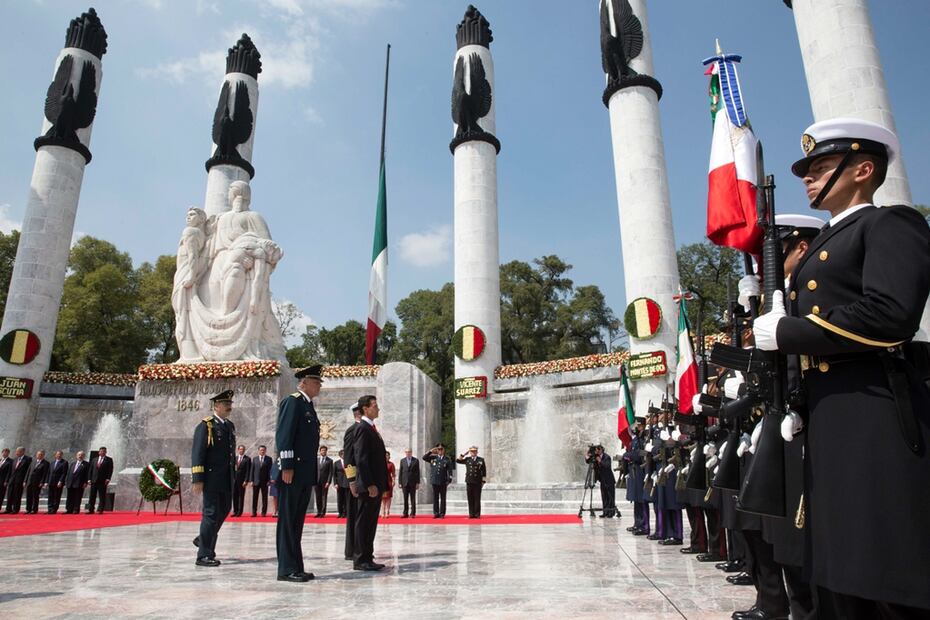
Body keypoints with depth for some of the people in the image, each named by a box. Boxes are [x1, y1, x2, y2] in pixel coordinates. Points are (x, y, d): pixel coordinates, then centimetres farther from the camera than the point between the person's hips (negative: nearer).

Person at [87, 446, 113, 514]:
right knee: (92, 496, 5)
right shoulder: (94, 459, 16)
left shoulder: (109, 460, 4)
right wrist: (90, 479, 5)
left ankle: (100, 510, 1)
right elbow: (91, 470, 14)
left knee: (102, 496, -2)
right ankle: (90, 509, 11)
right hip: (94, 480, 4)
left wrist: (108, 479, -13)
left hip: (103, 481, -4)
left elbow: (110, 470, -3)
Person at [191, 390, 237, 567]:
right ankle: (204, 555, 7)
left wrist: (233, 475, 15)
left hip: (227, 479, 8)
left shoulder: (230, 425, 15)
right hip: (211, 477, -7)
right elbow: (197, 453, -12)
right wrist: (197, 479, -17)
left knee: (224, 510, 15)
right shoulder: (206, 425, -7)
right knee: (211, 513, -3)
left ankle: (203, 540, 38)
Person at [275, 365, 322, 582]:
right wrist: (286, 466, -21)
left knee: (297, 522, 12)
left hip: (305, 473, 9)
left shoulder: (308, 406, 19)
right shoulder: (293, 402, -8)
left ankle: (296, 568, 19)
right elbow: (283, 435, -16)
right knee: (287, 521, -2)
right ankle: (287, 569, 3)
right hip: (292, 473, -9)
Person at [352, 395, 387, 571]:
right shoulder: (363, 428, -11)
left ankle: (367, 558, 18)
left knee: (371, 522, 12)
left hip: (376, 485, 9)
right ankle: (360, 560, 3)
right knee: (364, 522, -3)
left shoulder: (372, 428, 19)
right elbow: (361, 459, -19)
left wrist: (382, 484, 16)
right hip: (369, 485, -9)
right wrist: (370, 484, -22)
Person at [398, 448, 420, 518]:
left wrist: (418, 483, -3)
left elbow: (418, 472, 2)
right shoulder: (402, 460, 9)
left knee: (413, 499, 1)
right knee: (405, 499, 2)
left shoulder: (416, 460, 3)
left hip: (413, 483, -2)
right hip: (405, 482, 2)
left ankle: (413, 513, 4)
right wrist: (400, 483, 2)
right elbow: (400, 472, 7)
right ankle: (405, 513, 6)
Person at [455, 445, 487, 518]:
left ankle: (477, 514, 5)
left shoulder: (481, 460, 7)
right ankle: (471, 514, 8)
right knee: (470, 499, 3)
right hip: (469, 482, 1)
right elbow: (457, 460, 8)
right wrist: (464, 454, 2)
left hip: (477, 482, -1)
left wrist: (483, 481, 4)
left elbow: (484, 471, 8)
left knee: (477, 499, 0)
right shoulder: (467, 459, 10)